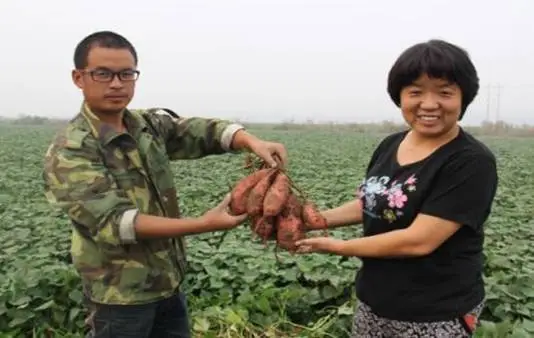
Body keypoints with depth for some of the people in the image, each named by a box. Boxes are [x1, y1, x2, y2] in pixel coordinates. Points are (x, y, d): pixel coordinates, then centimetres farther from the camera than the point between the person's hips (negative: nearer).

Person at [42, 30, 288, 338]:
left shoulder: (151, 124, 2)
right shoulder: (69, 151, -17)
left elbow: (201, 131, -9)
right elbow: (113, 222, -25)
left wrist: (253, 142, -30)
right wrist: (204, 224, -32)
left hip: (171, 281, 6)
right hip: (122, 292, -5)